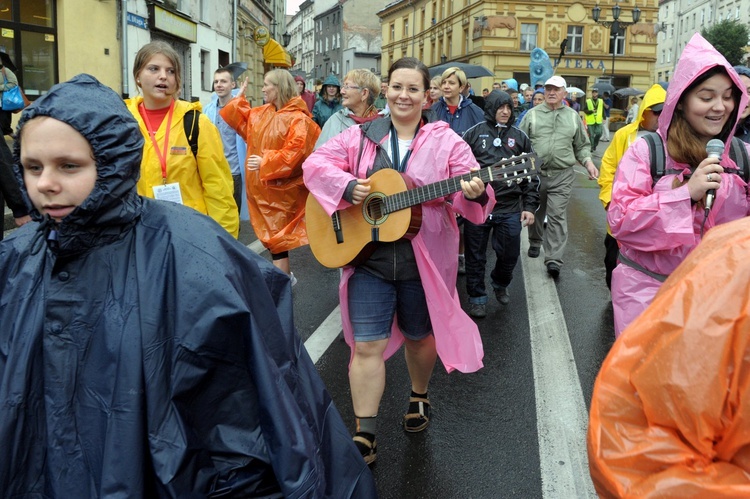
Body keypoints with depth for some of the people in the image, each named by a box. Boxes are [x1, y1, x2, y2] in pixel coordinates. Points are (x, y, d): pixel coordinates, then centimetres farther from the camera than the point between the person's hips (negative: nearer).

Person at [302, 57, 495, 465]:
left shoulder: (446, 142, -2)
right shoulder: (360, 137, 3)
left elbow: (469, 192, -7)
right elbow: (316, 163, 2)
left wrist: (473, 194, -31)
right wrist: (347, 186, -16)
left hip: (424, 260, 0)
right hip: (368, 257, 1)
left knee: (419, 336, 18)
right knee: (366, 346, -1)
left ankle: (419, 397, 47)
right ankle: (365, 435, 9)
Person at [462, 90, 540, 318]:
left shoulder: (520, 137, 8)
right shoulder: (474, 133, 1)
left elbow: (531, 175, 9)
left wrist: (530, 206, 4)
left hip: (510, 209, 2)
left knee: (510, 254, 10)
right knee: (476, 256, 7)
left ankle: (500, 284, 39)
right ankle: (477, 297, 24)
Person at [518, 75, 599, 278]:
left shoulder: (573, 117, 10)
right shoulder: (532, 114, 4)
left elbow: (581, 146, 15)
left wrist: (588, 162, -2)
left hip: (562, 176, -1)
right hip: (534, 173, 1)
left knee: (557, 216, -8)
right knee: (535, 213, 16)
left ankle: (553, 259, -10)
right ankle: (535, 242, 41)